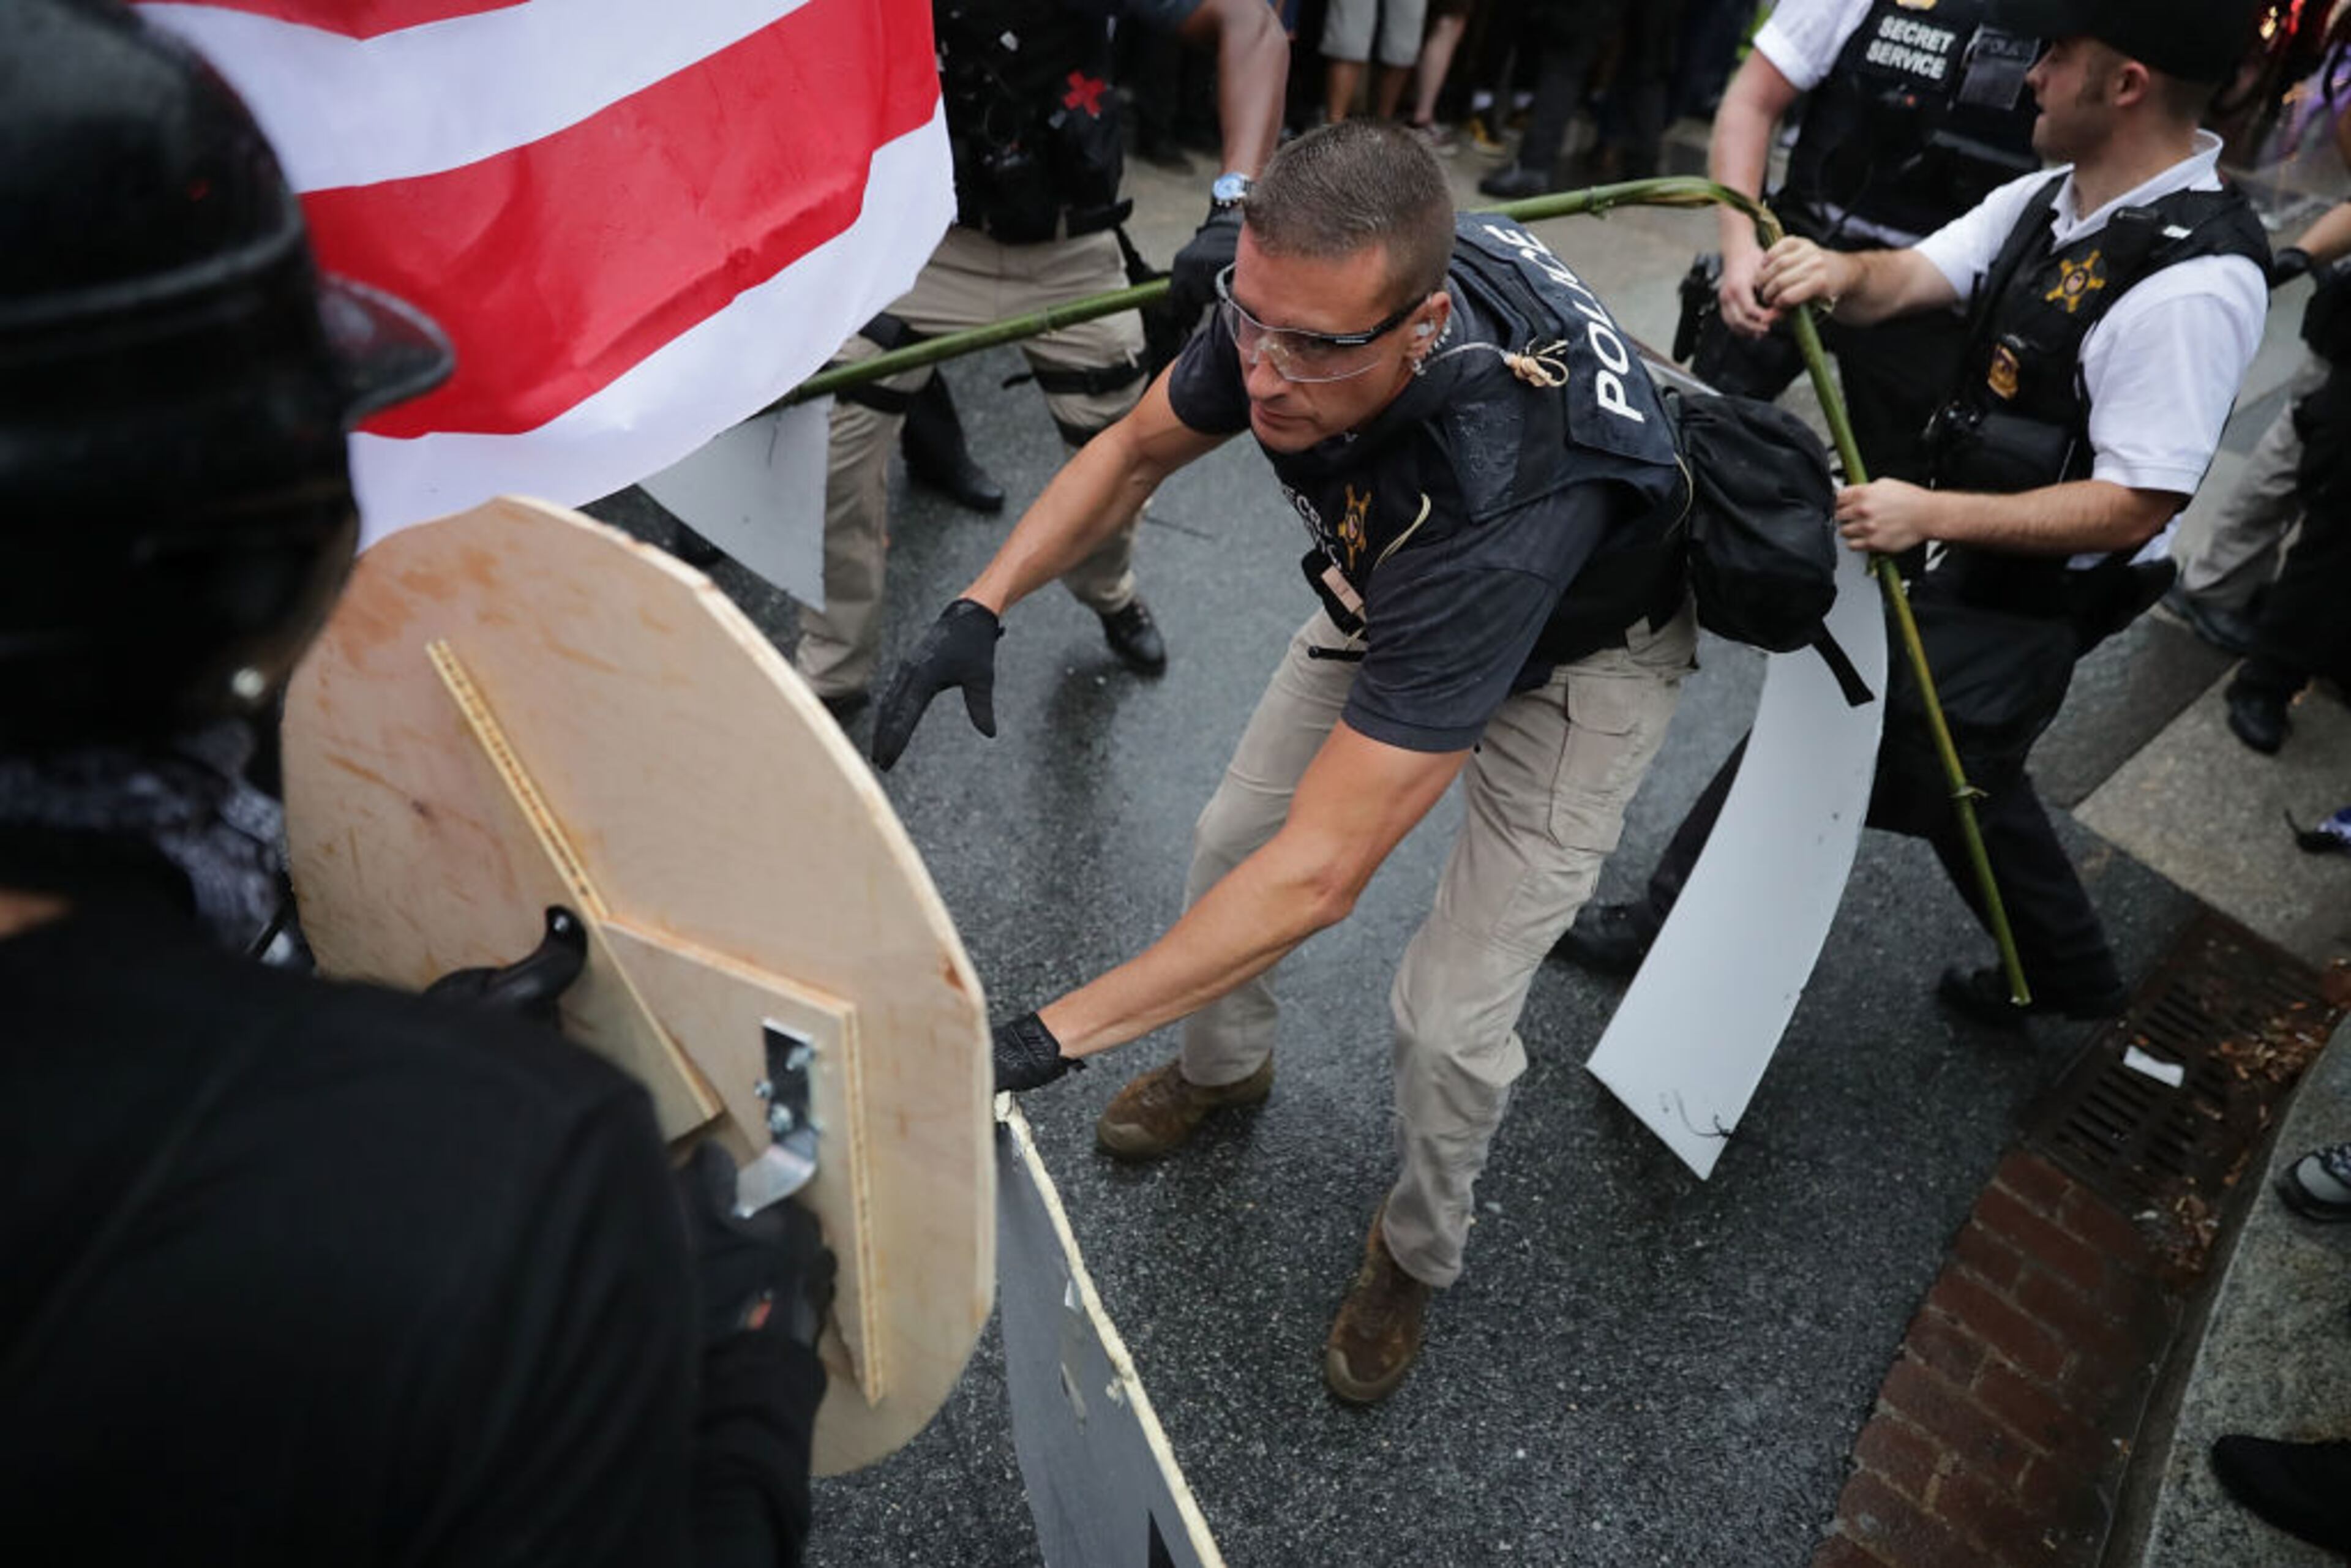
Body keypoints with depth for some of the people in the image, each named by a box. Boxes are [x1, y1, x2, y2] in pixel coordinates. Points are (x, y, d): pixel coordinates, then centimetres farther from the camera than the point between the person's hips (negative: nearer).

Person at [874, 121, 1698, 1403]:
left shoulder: (1495, 496, -47)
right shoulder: (1296, 291, -28)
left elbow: (1316, 874, -46)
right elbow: (1136, 448, -8)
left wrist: (1045, 1041, -44)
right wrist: (981, 604, -23)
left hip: (1581, 651, -6)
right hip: (1395, 588, 6)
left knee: (1449, 1020, -9)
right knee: (1230, 837, 9)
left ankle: (1418, 1252, 25)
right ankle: (1223, 1066, 41)